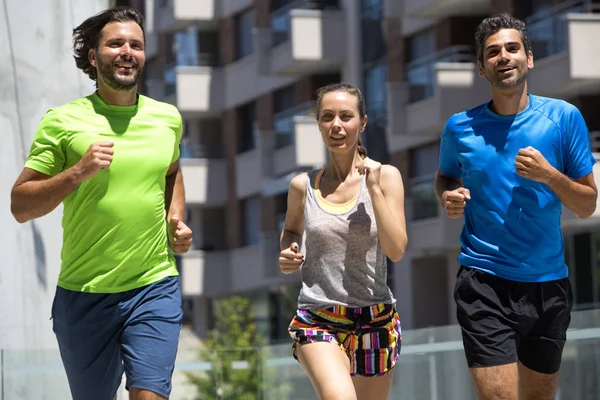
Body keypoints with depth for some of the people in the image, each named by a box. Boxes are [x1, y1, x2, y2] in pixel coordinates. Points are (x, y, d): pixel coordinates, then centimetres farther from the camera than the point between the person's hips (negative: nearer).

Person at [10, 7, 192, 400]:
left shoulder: (167, 118, 7)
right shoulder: (63, 121, -4)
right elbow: (20, 206, -6)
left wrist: (176, 219, 11)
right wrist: (78, 172, -19)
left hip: (155, 289, 1)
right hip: (84, 294, -1)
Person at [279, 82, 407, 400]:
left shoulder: (386, 176, -1)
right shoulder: (303, 186, 3)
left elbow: (396, 251, -10)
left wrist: (374, 188, -15)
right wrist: (288, 255, 1)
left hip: (375, 320, 1)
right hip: (317, 321, -1)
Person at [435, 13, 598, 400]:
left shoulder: (563, 117, -2)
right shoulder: (460, 128, 0)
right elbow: (445, 177, 21)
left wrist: (549, 175, -16)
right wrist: (448, 197, -3)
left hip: (548, 283, 2)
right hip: (485, 283, -2)